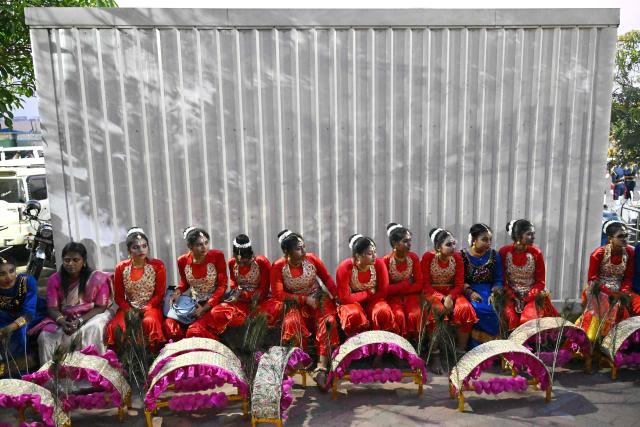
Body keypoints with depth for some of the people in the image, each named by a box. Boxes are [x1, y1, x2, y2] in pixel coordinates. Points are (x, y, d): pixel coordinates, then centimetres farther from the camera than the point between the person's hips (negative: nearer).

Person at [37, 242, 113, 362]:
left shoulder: (97, 278, -9)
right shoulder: (54, 279, -1)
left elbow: (100, 307, -9)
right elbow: (53, 308, -4)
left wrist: (80, 321, -23)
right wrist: (63, 322, -25)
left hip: (92, 316, -3)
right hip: (64, 319, 3)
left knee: (92, 330, -35)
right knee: (45, 337, -21)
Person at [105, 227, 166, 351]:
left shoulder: (158, 266, -4)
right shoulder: (121, 268, 2)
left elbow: (159, 294, -4)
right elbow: (118, 296, 5)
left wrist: (144, 309, -16)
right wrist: (129, 311, -11)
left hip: (151, 306, -2)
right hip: (128, 308, 2)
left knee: (149, 322, -36)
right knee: (113, 327, -27)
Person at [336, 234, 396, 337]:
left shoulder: (379, 264, -14)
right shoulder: (345, 268, -21)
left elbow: (383, 293, -8)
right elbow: (345, 298, -20)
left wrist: (366, 298, -15)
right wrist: (368, 293, -17)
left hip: (373, 301, 2)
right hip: (352, 302, -2)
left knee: (383, 312, -30)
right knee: (354, 316, -35)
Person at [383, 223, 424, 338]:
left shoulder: (414, 258, -5)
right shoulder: (386, 260, -14)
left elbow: (419, 285, -4)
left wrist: (396, 288, -12)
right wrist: (405, 284, -16)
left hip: (410, 295, 2)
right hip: (393, 297, -2)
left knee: (415, 315, -26)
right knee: (398, 316, -30)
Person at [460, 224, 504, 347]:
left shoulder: (494, 255, 9)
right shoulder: (462, 256, 2)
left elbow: (498, 280, 8)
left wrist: (493, 294, -11)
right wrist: (470, 292, -18)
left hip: (488, 292, 2)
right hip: (468, 292, -2)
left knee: (490, 310, -30)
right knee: (477, 309, -32)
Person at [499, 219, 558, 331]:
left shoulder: (536, 253, -3)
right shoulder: (504, 252, -5)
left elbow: (540, 281, 1)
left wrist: (527, 298, -11)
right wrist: (513, 298, -12)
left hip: (532, 296, 1)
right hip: (511, 296, 0)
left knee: (530, 319, -24)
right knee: (511, 319, -26)